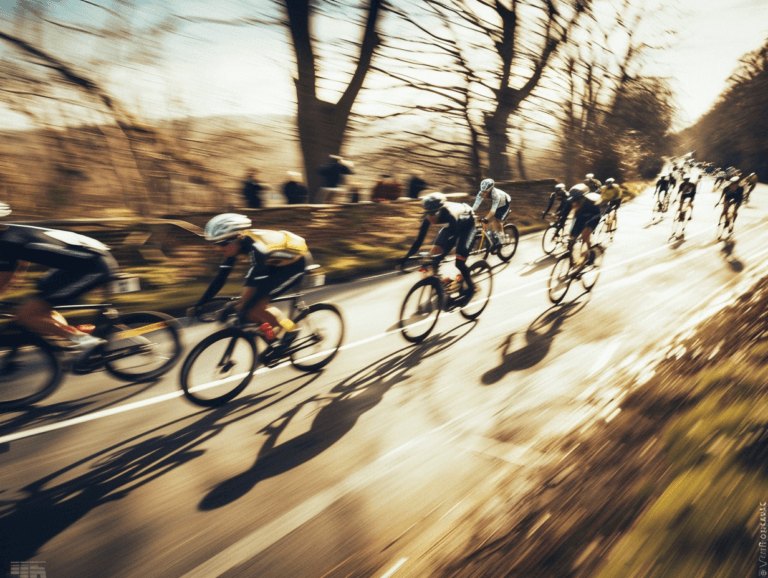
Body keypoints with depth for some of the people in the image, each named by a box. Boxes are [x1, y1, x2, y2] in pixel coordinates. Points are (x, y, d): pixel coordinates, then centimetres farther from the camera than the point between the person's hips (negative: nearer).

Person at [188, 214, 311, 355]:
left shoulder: (257, 248, -35)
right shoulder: (236, 245, -11)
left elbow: (262, 287, -31)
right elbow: (220, 278, -6)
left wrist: (243, 310, -30)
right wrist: (198, 305, -7)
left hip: (295, 262, -8)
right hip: (276, 262, 8)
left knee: (255, 307, -16)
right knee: (246, 297, -4)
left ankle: (290, 329, 6)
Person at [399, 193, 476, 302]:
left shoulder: (449, 214, -42)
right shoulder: (428, 217, -26)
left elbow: (453, 237, -46)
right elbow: (420, 239, -23)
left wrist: (441, 256, -61)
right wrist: (407, 256, -32)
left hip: (467, 225, -6)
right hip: (451, 226, 6)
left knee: (460, 262, -17)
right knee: (435, 251, -12)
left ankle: (470, 288, 9)